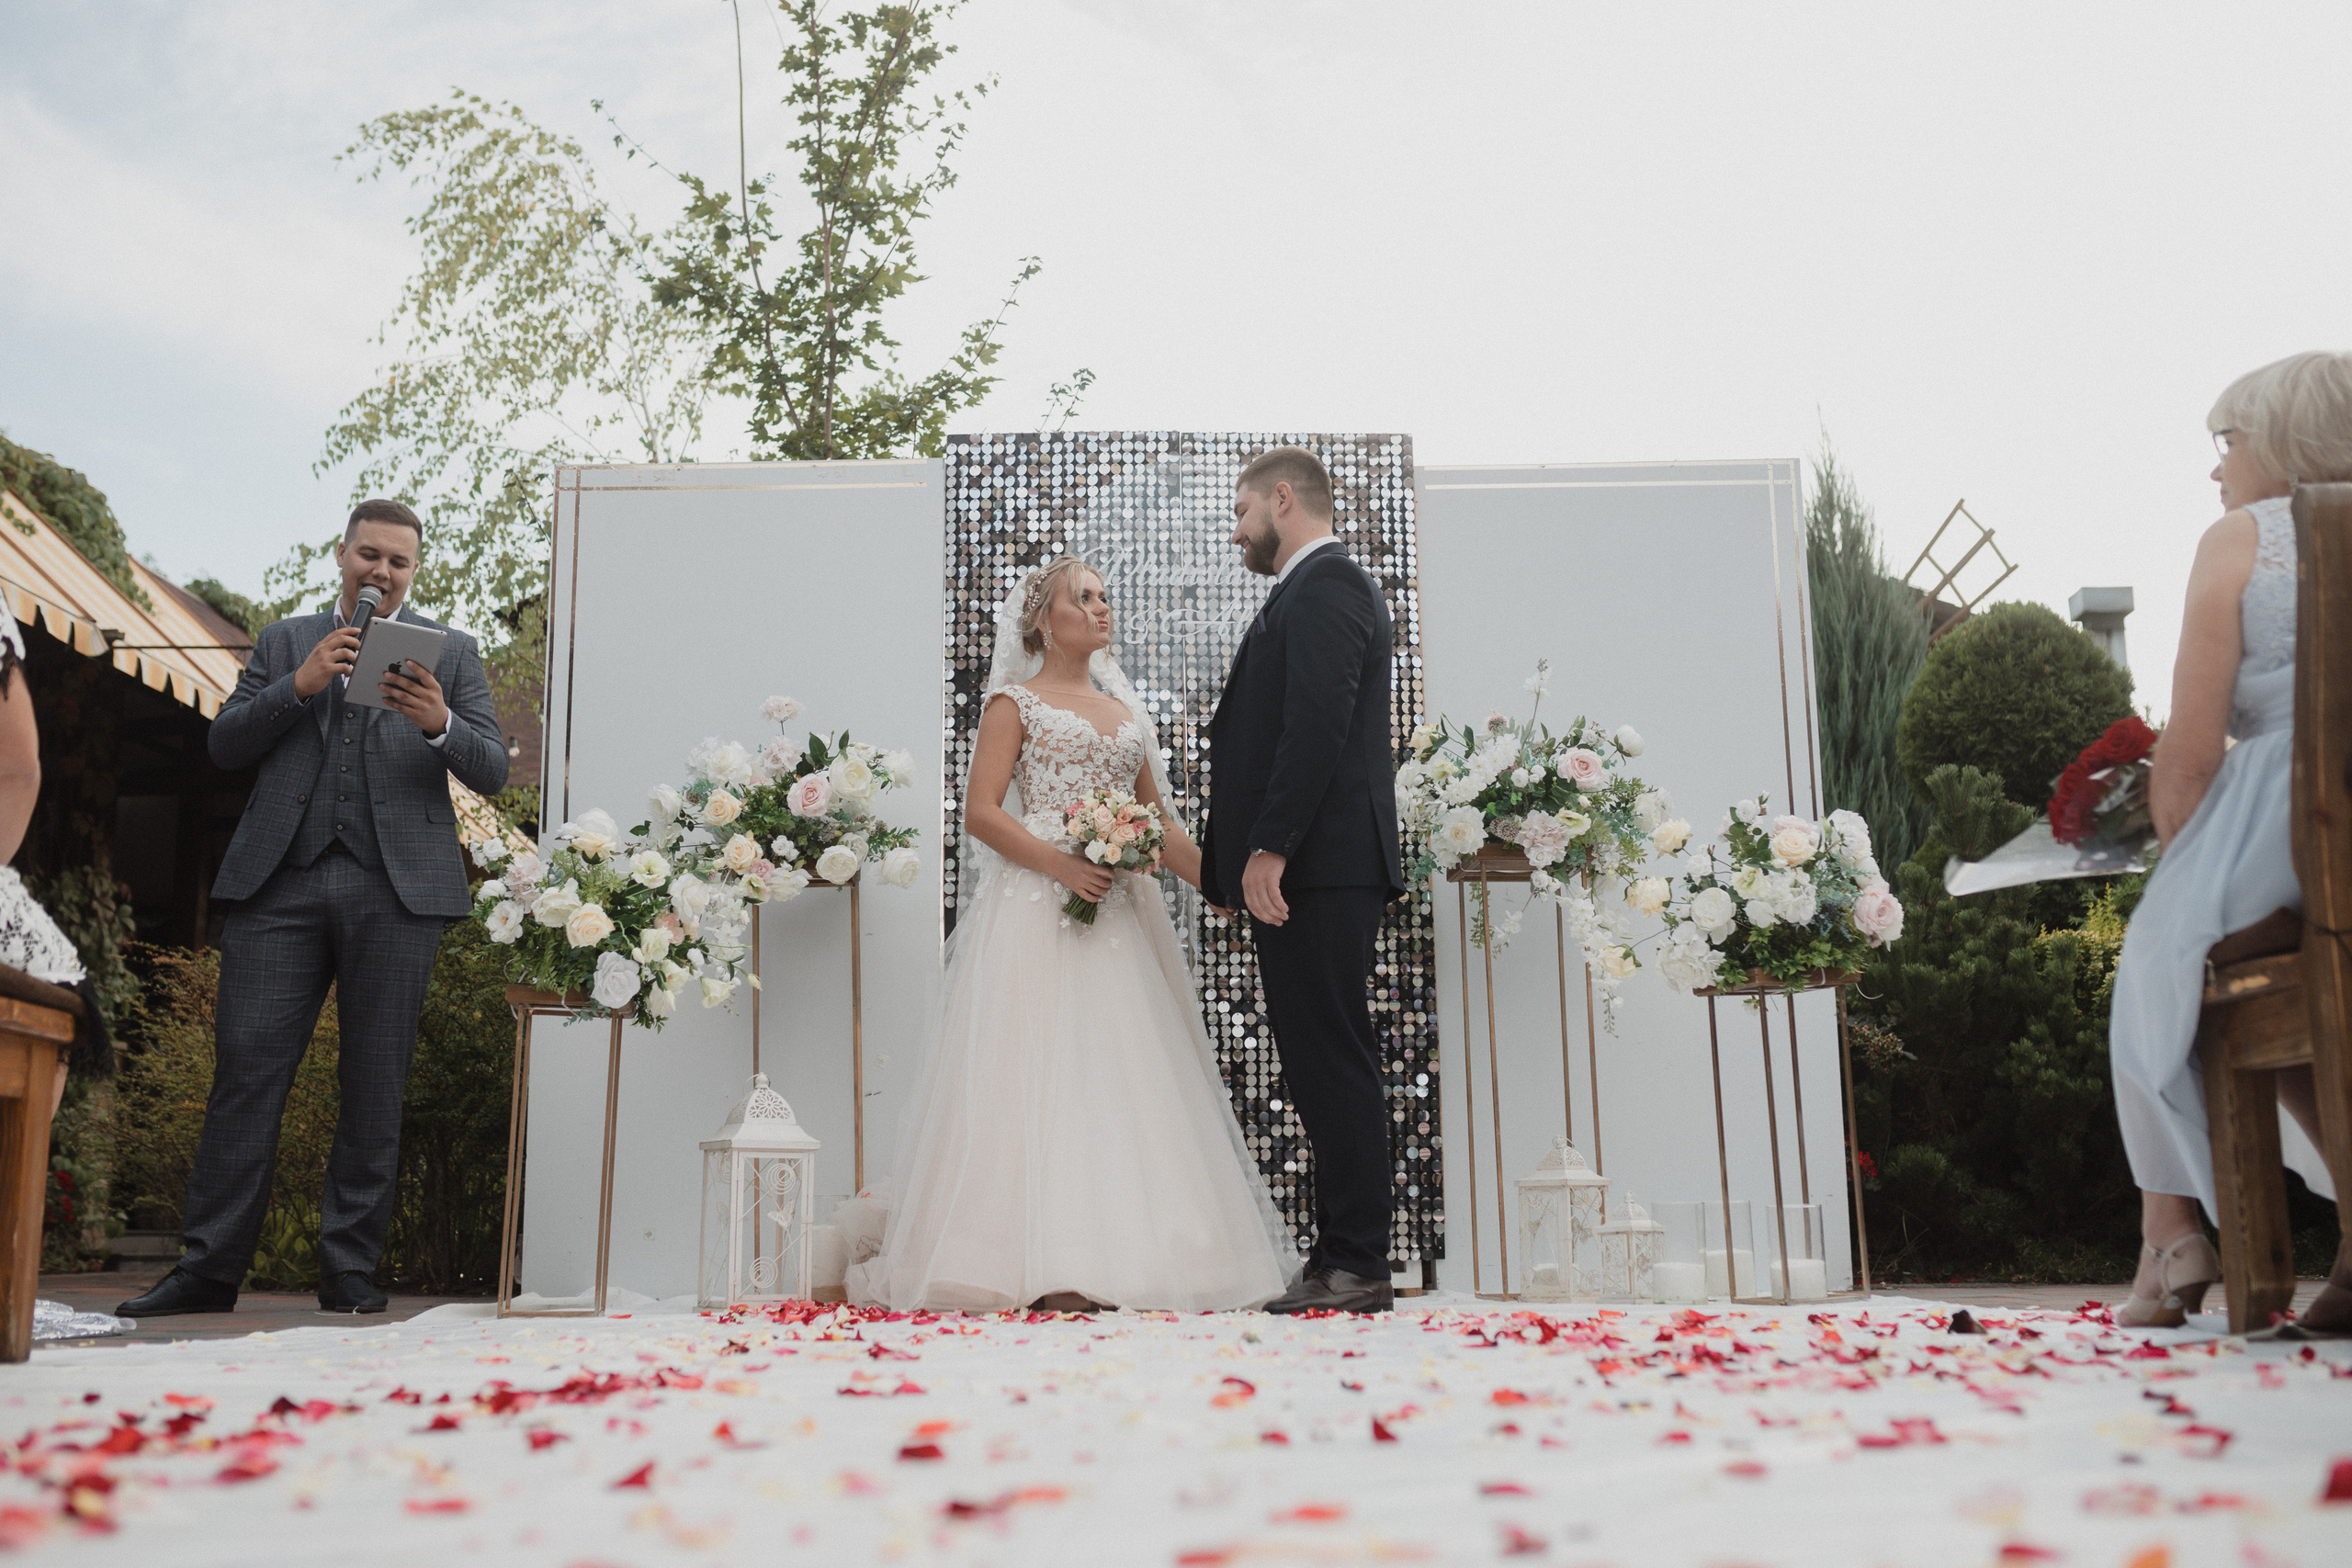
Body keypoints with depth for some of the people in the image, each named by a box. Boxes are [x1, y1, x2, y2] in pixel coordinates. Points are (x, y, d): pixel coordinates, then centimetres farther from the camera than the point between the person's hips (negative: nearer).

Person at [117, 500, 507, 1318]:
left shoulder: (451, 653, 14)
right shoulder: (283, 642, 19)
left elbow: (492, 773, 5)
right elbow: (225, 744, 9)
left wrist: (440, 724, -17)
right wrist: (299, 685, -6)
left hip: (395, 889, -1)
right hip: (281, 882, 1)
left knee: (375, 1088, 1)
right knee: (245, 1071, -3)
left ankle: (350, 1273, 9)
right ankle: (207, 1267, 4)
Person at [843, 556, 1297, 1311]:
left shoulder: (1125, 712, 21)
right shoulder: (1016, 701, 5)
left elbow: (1158, 820, 19)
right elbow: (980, 811, -4)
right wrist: (1060, 863, -18)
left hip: (1119, 910, 6)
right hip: (1038, 907, -6)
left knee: (1124, 1072, 0)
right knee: (1041, 1070, -11)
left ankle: (1124, 1258, 2)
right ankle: (1051, 1271, -12)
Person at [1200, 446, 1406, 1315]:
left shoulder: (1322, 588, -8)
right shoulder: (1327, 586, 23)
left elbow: (1317, 726, -19)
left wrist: (1269, 848, -21)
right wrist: (1241, 857, 20)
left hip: (1312, 866, -10)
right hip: (1320, 868, 10)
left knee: (1332, 1063, -8)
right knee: (1325, 1063, 10)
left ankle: (1355, 1267, -4)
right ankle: (1346, 1259, 15)